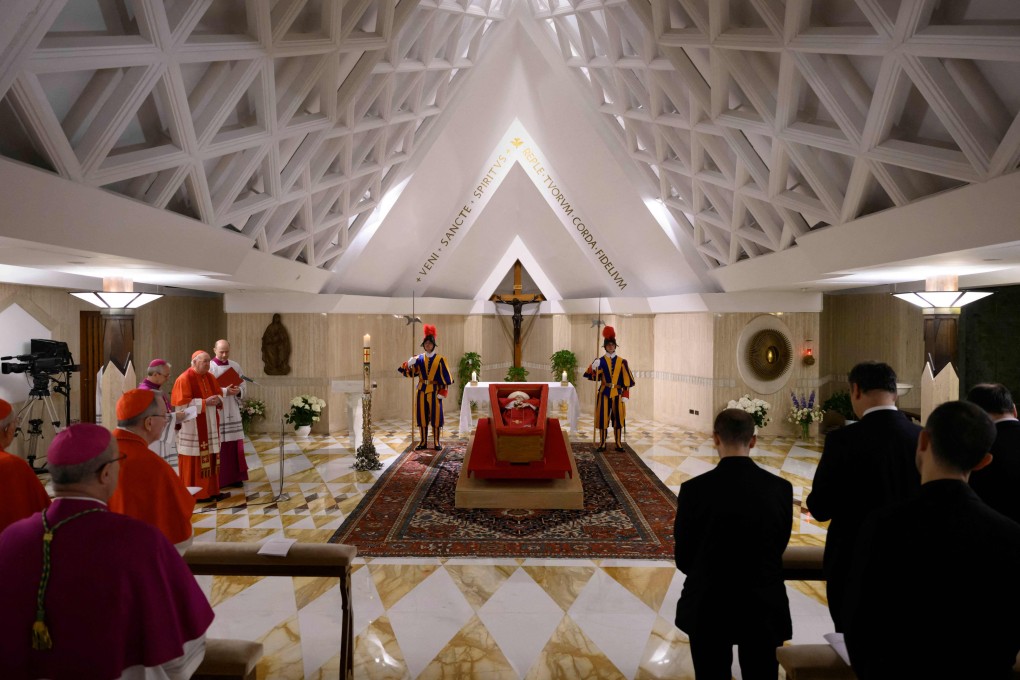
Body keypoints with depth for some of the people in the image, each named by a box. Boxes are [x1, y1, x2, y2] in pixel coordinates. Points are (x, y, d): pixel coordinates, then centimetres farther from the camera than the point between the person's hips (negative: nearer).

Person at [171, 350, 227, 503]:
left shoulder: (210, 377, 10)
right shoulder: (184, 379, -12)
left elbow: (219, 394, 16)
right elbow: (183, 403, -17)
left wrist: (217, 399, -7)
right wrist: (204, 402, -20)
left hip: (210, 425, 7)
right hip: (193, 427, -7)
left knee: (210, 458, 9)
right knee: (194, 461, -1)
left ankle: (211, 490, 16)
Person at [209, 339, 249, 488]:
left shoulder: (235, 366, 9)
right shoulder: (209, 367, -5)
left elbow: (244, 386, 9)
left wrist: (238, 391, -12)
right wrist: (224, 392, -23)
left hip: (232, 412, 5)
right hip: (216, 412, -4)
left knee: (234, 445, 7)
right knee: (218, 446, -3)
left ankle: (234, 477, 15)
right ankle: (218, 479, 7)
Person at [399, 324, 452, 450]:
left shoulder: (440, 359, -3)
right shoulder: (419, 358, 5)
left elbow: (445, 377, -3)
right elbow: (409, 373, 1)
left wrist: (443, 392, -9)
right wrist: (408, 364, -19)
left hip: (434, 391, -3)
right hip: (421, 391, 3)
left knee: (435, 416, 1)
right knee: (422, 416, 6)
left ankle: (436, 442, 10)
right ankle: (423, 442, 16)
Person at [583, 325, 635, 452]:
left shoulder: (622, 362, 3)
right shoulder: (600, 361, 0)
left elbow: (627, 380, 2)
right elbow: (593, 377, -11)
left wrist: (625, 395, -4)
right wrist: (593, 368, -30)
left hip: (617, 394, 1)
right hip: (604, 393, -1)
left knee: (618, 418, 5)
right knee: (603, 417, 0)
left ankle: (618, 444, 16)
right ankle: (602, 443, 10)